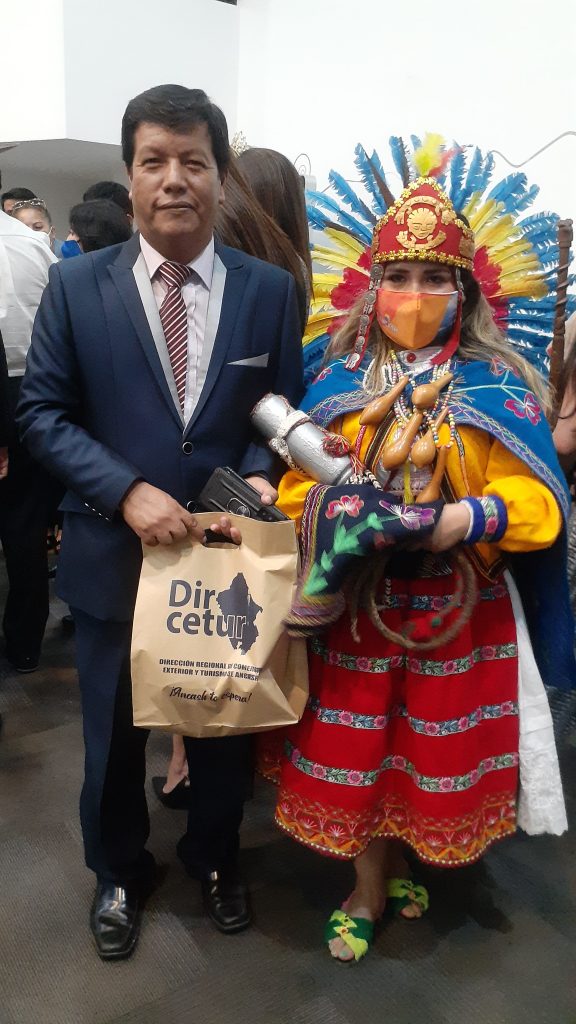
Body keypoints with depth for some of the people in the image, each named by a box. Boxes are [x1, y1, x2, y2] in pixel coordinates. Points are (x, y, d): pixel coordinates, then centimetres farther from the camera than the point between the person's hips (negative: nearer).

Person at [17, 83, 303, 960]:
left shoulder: (271, 290, -3)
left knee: (225, 725, 19)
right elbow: (42, 411, -5)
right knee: (114, 736, 19)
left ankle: (215, 858, 49)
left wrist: (260, 477, -19)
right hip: (114, 553, 0)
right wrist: (126, 490, -19)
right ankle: (119, 873, 47)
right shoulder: (77, 285, -5)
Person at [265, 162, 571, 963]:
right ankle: (370, 889, 36)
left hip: (460, 610, -1)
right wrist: (339, 512, -20)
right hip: (358, 604, 2)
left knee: (435, 753, 14)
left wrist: (455, 520, -29)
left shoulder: (497, 385, -6)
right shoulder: (340, 378, 1)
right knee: (358, 754, 12)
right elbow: (298, 483, 1)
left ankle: (396, 864, 44)